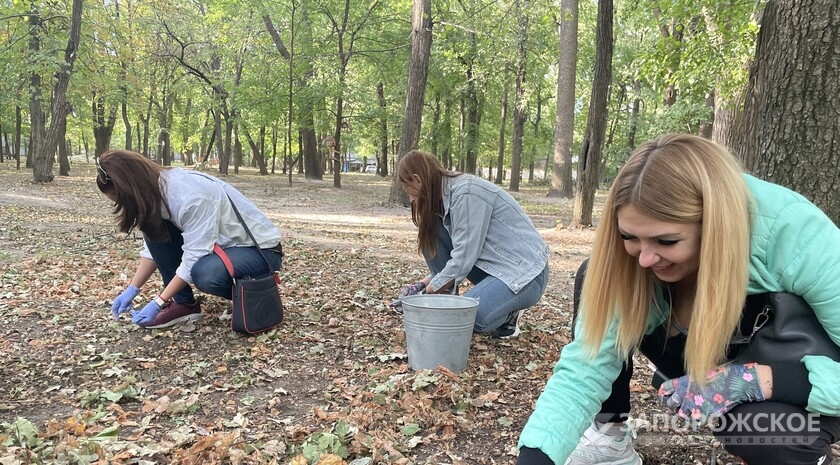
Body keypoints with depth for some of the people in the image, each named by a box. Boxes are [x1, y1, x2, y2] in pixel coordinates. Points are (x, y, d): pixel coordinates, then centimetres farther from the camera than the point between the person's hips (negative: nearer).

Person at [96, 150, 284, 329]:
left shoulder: (190, 195, -30)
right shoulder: (157, 189, -4)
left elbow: (194, 259, -28)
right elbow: (154, 244, 5)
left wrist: (158, 303, -23)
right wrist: (132, 289, -2)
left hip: (262, 249, -8)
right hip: (222, 243, 8)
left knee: (205, 275, -36)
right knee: (155, 231, -7)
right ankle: (183, 303, 1)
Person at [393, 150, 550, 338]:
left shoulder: (466, 192, -21)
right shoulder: (448, 196, 6)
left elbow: (463, 258, -21)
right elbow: (456, 255, 12)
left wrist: (429, 292, -9)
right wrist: (422, 284, 5)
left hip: (525, 273, -9)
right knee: (433, 237, -4)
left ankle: (506, 314, 3)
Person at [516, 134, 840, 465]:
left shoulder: (801, 240, -33)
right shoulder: (631, 261, -24)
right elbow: (584, 367, -26)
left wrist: (752, 380, -39)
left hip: (794, 381, -3)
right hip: (708, 363, 3)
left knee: (765, 431, -37)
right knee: (593, 278, -15)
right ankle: (609, 435, -1)